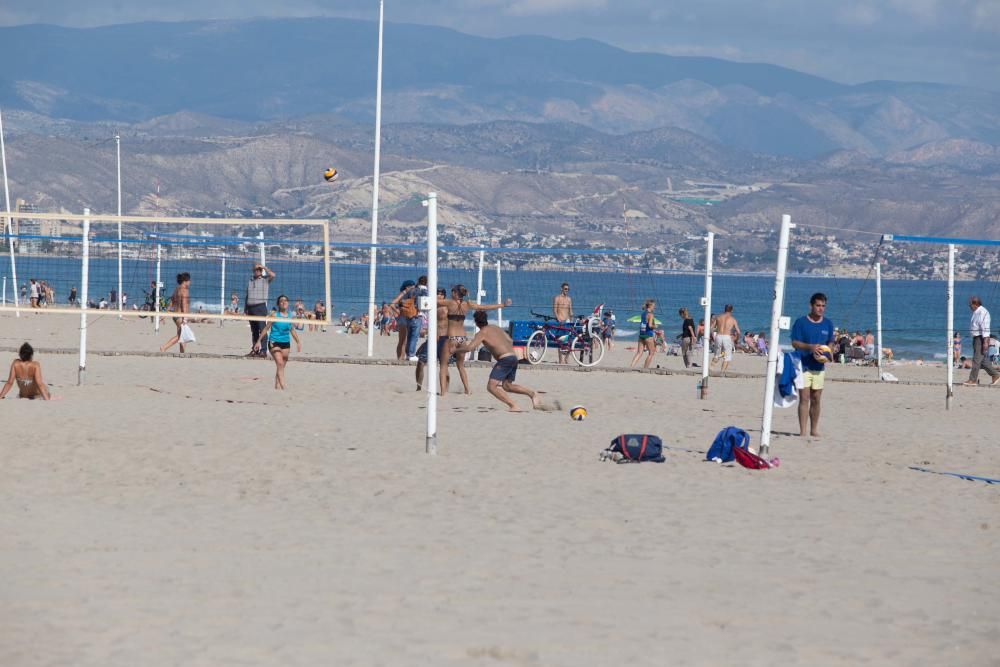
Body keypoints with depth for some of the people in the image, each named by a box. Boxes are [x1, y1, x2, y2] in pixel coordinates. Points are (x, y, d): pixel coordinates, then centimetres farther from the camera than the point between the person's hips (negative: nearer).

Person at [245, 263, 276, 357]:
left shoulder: (265, 280, 3)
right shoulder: (250, 282, 19)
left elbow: (272, 275, -19)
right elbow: (247, 297, 21)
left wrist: (264, 267, -6)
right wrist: (245, 310, 16)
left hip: (261, 307, -5)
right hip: (250, 308, 5)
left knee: (262, 329, -12)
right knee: (254, 331, 8)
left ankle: (263, 350, -14)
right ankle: (254, 350, 12)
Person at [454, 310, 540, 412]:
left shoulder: (482, 333, -1)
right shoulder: (496, 328, 22)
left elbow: (470, 348, -10)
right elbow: (510, 341, 31)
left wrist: (456, 350, 8)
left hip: (504, 359, -8)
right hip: (514, 357, 8)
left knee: (491, 387, -9)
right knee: (506, 386, 23)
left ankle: (513, 406, -18)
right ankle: (532, 393, 7)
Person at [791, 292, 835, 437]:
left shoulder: (828, 324, 9)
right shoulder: (801, 322, -4)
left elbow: (830, 343, 17)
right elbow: (794, 343, -5)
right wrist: (810, 347, -22)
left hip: (819, 366, 4)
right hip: (803, 364, -4)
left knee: (816, 399, 9)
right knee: (804, 398, -10)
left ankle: (814, 430, 20)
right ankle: (802, 431, -11)